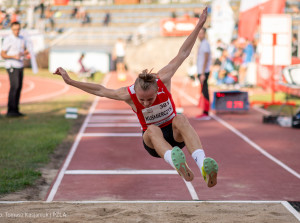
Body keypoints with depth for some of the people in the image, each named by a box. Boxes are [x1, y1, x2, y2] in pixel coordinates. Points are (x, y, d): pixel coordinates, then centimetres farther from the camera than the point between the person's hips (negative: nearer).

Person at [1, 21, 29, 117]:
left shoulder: (22, 38, 8)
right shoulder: (8, 39, -13)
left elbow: (25, 51, 18)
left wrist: (25, 53, -7)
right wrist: (14, 56, -27)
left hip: (20, 66, 7)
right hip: (11, 66, -7)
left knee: (19, 88, 6)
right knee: (14, 87, -18)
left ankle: (15, 110, 11)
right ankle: (10, 111, -18)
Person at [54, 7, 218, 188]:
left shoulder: (163, 80, -18)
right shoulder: (128, 95, -19)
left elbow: (183, 53, -11)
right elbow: (101, 90, -5)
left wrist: (199, 25, -8)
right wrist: (70, 81, -5)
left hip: (175, 135, 1)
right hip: (153, 140, 0)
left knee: (181, 119, -36)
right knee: (153, 130, -38)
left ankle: (203, 165, -61)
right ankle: (179, 165, -71)